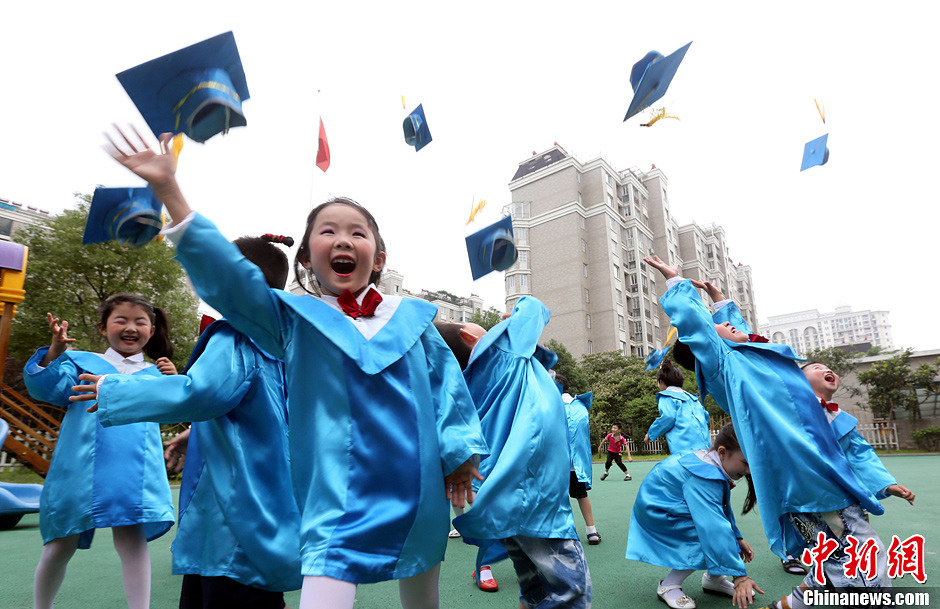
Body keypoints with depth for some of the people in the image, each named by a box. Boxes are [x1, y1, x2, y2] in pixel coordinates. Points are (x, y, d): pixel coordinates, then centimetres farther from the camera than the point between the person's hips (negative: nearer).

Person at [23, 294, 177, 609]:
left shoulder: (154, 373, 15)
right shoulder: (81, 362, 11)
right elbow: (46, 388, -3)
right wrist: (54, 353, -19)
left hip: (134, 476, 0)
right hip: (79, 474, 0)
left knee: (132, 540, -10)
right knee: (59, 548, 12)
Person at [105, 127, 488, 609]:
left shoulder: (412, 317, 4)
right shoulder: (293, 319, 0)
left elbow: (446, 384, 8)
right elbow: (225, 272, -9)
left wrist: (460, 451, 7)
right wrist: (168, 189, -14)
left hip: (416, 491, 3)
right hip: (338, 495, -2)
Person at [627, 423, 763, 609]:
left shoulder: (710, 461, -3)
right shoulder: (703, 478, -33)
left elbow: (724, 509, 12)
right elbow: (715, 528, -36)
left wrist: (737, 538, 16)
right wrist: (739, 576, -32)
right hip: (655, 515, -10)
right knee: (713, 537, -24)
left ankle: (713, 578, 9)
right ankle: (669, 586, -12)